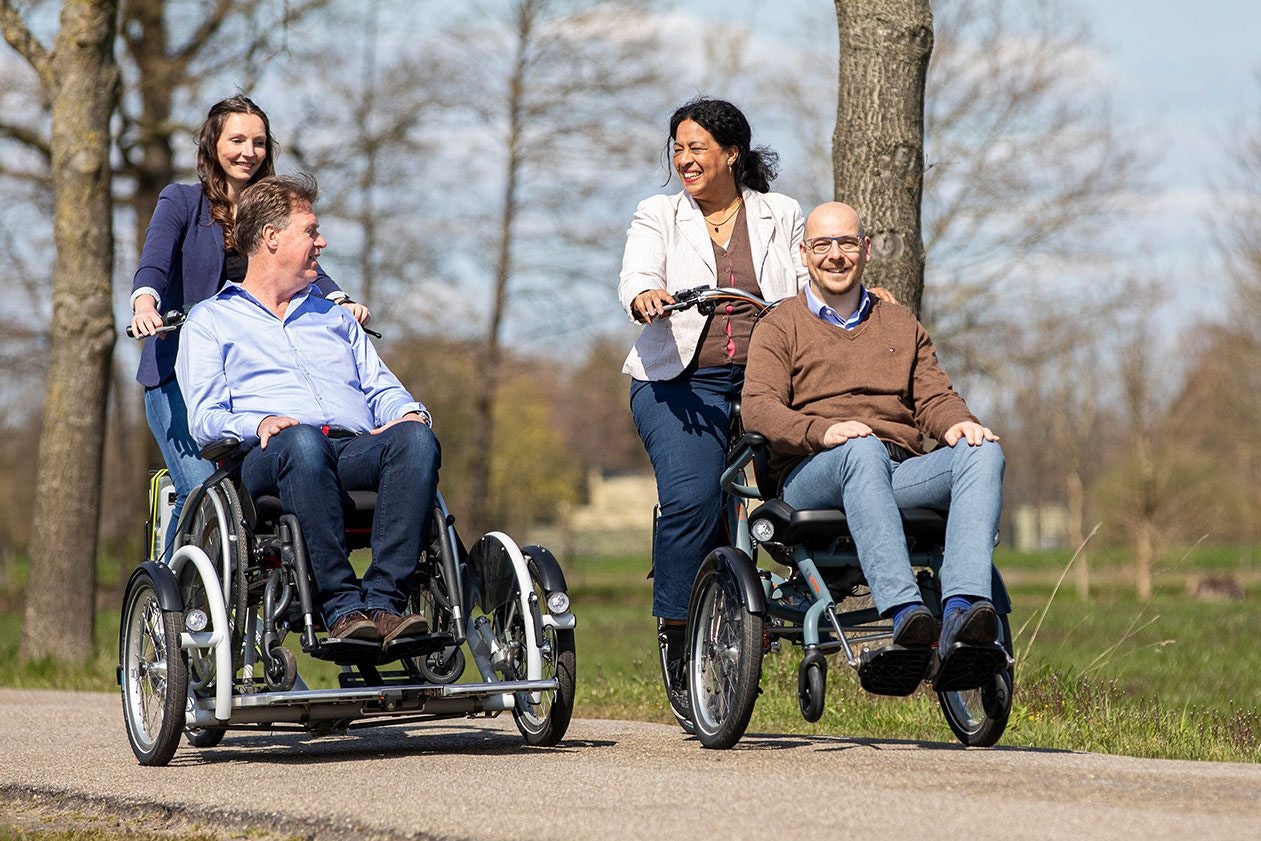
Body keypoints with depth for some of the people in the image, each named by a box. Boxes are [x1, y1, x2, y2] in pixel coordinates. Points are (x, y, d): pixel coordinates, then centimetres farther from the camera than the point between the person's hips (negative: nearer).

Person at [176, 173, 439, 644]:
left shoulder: (335, 317, 36)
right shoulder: (210, 319, 21)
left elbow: (381, 388, 25)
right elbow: (204, 419, 7)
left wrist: (408, 412, 0)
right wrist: (258, 425, -15)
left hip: (359, 449, 4)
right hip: (266, 459, -4)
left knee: (416, 438, -32)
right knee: (303, 443, -41)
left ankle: (384, 602, -42)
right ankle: (342, 608, -45)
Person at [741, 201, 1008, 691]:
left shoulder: (902, 326, 29)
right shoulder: (780, 327, 16)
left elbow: (933, 398, 17)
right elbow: (758, 409, -1)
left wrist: (958, 424, -9)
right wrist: (822, 431, -21)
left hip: (901, 474, 4)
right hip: (812, 477, -3)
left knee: (982, 454, -28)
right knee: (863, 450, -40)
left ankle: (961, 611, -49)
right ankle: (904, 613, -56)